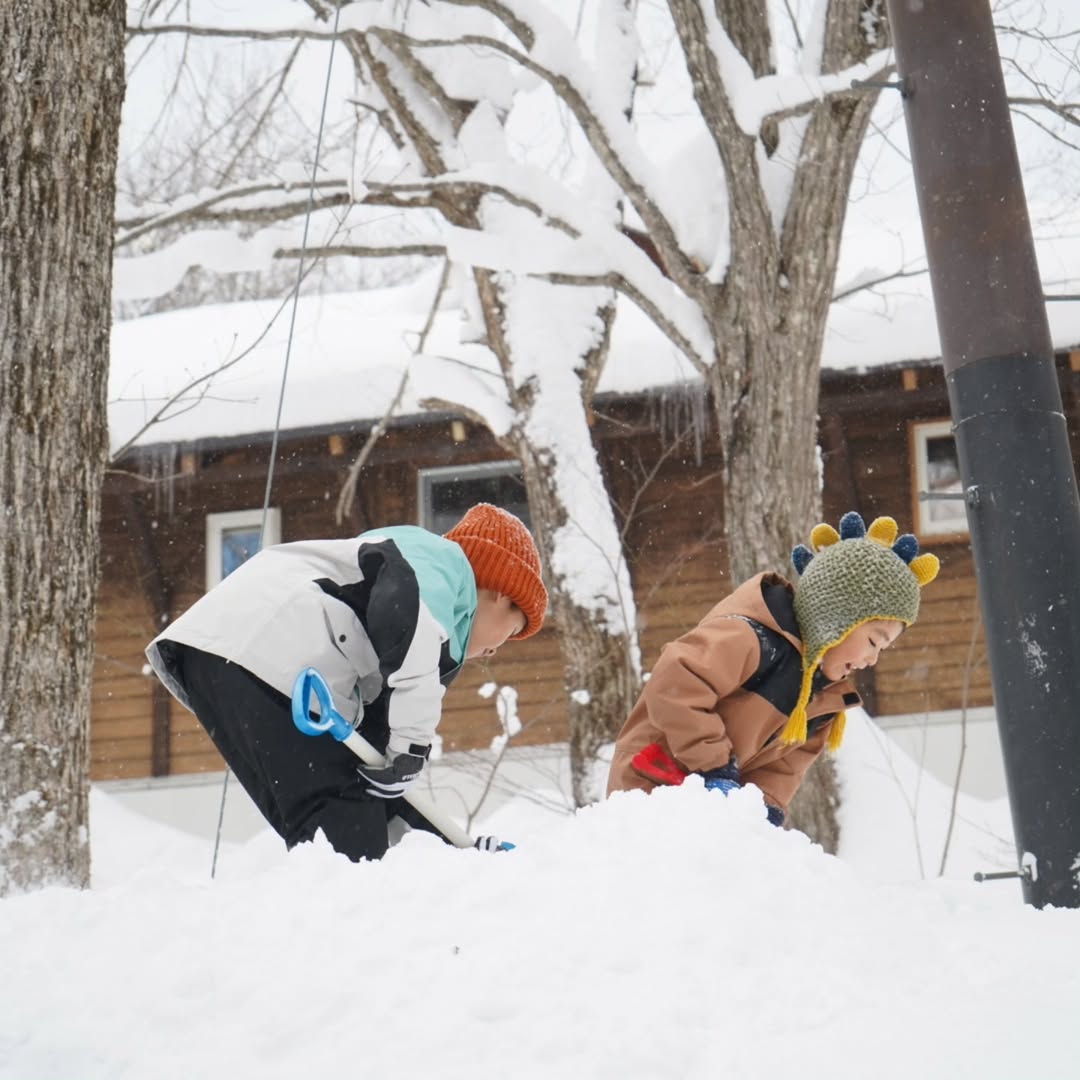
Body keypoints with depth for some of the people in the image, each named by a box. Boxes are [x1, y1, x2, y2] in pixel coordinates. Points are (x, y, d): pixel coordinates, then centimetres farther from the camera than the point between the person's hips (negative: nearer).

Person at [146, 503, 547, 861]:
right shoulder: (447, 560, 10)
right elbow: (406, 604, -17)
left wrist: (450, 843, 26)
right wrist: (413, 743, -14)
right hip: (269, 652, -10)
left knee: (318, 834, 15)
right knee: (346, 831, -12)